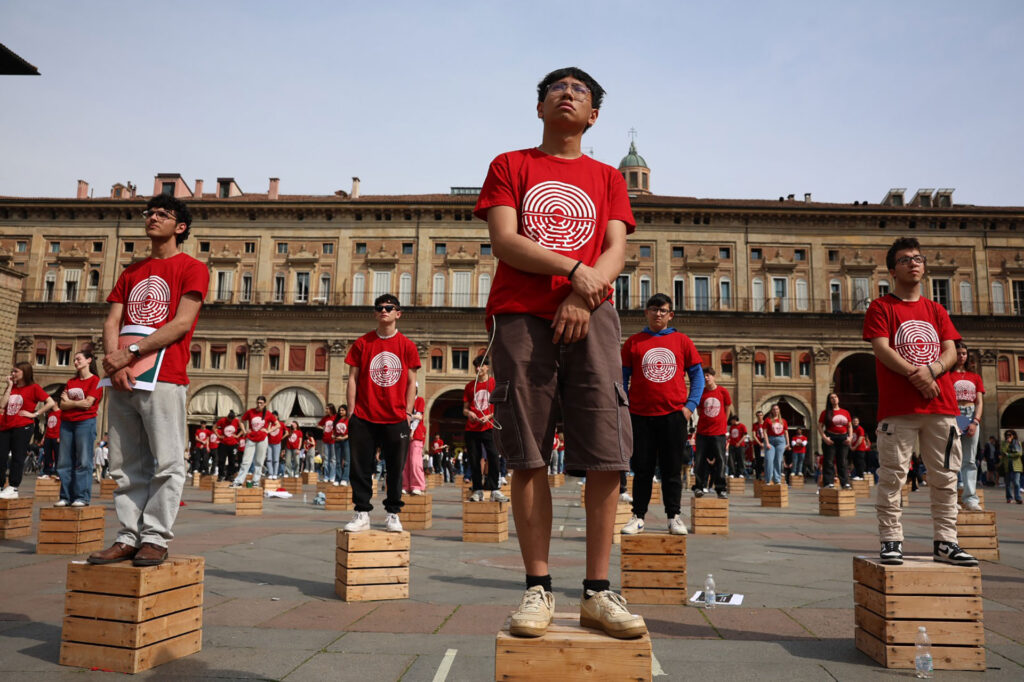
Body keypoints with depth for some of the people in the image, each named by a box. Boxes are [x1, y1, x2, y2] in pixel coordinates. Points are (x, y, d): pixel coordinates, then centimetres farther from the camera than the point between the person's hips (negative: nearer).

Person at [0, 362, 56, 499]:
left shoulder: (33, 387, -1)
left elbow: (51, 403, -9)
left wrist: (34, 414, -9)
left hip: (22, 427, -6)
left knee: (17, 457, -5)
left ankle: (13, 488, -4)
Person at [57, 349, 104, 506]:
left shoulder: (95, 381, 0)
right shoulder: (71, 382, 18)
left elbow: (88, 403, -10)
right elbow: (62, 405, 10)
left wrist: (69, 402, 3)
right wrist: (78, 403, -7)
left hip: (85, 422, -6)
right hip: (67, 423, 6)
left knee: (83, 462, -6)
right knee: (65, 462, 3)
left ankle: (82, 497, -5)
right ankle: (66, 496, 8)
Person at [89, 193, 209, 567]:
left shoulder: (192, 268, 3)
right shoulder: (132, 272, 23)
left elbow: (182, 324, -8)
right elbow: (112, 321, 14)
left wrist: (130, 352, -13)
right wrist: (114, 360, -6)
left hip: (164, 378, -6)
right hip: (122, 380, 7)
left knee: (166, 463, -5)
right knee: (126, 466, 7)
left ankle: (155, 538, 0)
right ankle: (129, 536, 13)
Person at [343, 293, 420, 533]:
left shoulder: (407, 345, 5)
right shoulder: (362, 343, 5)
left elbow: (411, 382, 7)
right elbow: (353, 378, 5)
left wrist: (408, 412, 0)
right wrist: (352, 412, -1)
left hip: (396, 419, 0)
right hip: (364, 418, 0)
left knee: (395, 469, 6)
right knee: (360, 468, 3)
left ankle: (393, 514, 16)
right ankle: (362, 514, 13)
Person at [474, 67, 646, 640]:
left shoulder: (607, 178, 21)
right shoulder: (510, 166, 16)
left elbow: (616, 251, 7)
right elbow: (504, 242, 1)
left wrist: (584, 295, -13)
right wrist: (574, 269, -11)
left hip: (591, 317, 2)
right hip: (521, 317, -1)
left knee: (607, 454, -7)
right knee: (529, 457, -3)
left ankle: (598, 592, 2)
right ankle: (538, 588, 5)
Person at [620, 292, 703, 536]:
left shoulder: (682, 341, 7)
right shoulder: (633, 342, 7)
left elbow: (697, 375, 9)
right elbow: (622, 378, 8)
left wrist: (690, 406, -2)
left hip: (674, 415, 0)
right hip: (640, 415, 0)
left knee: (672, 469, 6)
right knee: (642, 469, 5)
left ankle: (674, 516, 14)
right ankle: (638, 517, 11)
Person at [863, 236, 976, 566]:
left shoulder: (936, 310, 18)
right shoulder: (881, 307, 4)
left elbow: (951, 351, 8)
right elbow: (882, 350, -8)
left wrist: (931, 370, -12)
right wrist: (916, 375, -16)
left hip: (942, 405, 5)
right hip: (897, 407, -5)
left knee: (945, 477, 7)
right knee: (892, 476, -4)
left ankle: (944, 542, 15)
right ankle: (891, 541, 3)